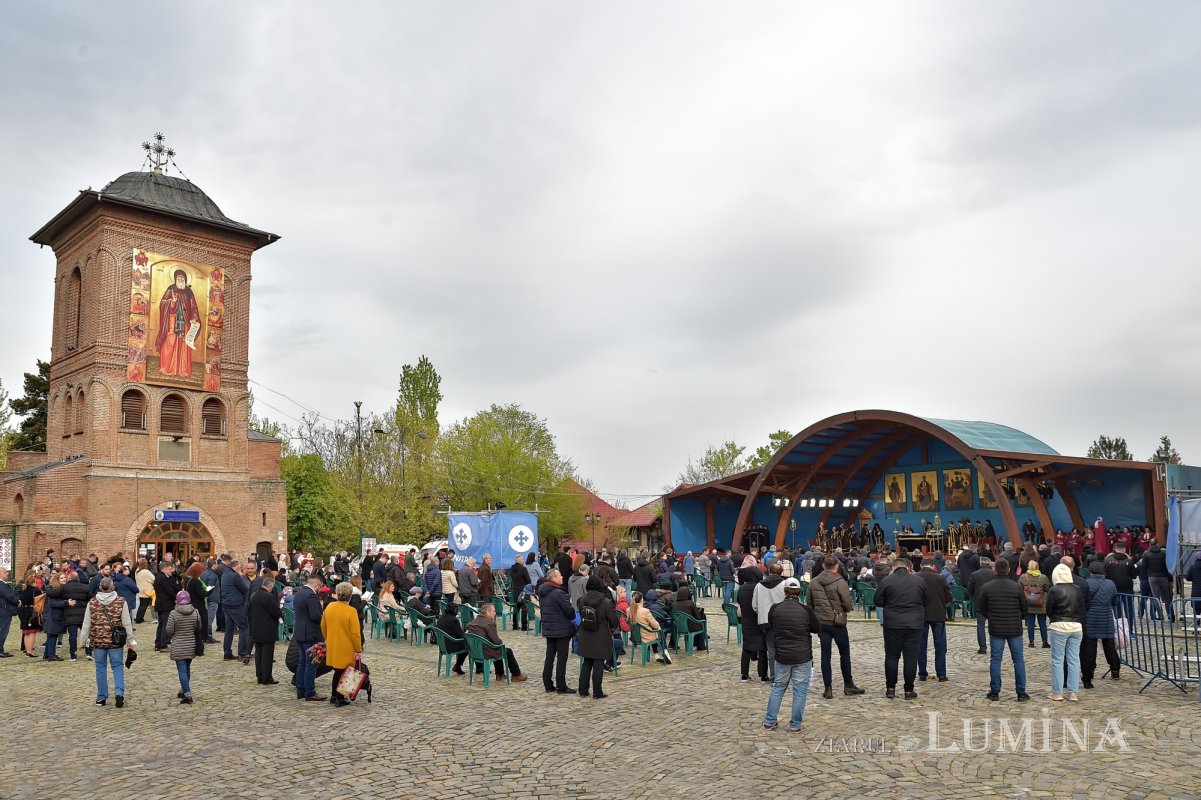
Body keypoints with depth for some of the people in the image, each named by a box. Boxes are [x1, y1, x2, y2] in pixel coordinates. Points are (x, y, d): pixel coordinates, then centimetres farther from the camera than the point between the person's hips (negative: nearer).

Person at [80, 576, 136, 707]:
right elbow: (127, 623, -3)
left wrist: (84, 640, 12)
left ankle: (101, 698, 17)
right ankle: (119, 692, -7)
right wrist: (130, 640, 5)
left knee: (100, 668, 11)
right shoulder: (121, 602, -5)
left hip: (97, 641, 1)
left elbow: (86, 624, 1)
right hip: (116, 641, -1)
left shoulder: (92, 603, -2)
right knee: (117, 666, 9)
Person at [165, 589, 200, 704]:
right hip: (191, 646, 4)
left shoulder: (173, 613, -13)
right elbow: (199, 629, 8)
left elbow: (169, 631, -8)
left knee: (182, 670, -4)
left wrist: (168, 643, 11)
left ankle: (187, 695, -12)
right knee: (187, 668, 19)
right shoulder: (195, 612, -2)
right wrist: (197, 644, 23)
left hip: (178, 647, -4)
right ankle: (183, 691, 32)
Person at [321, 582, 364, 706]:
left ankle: (333, 696, 27)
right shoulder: (351, 611, -20)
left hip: (332, 647, 5)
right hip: (346, 648, -5)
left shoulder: (329, 607, -2)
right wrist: (358, 650, -7)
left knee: (337, 671, 19)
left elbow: (323, 626, 10)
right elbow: (355, 633, -17)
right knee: (343, 672, 7)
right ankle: (340, 699, 13)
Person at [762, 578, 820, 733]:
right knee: (800, 691, 8)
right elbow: (817, 629, 4)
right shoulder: (806, 610, -10)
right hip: (803, 657, -2)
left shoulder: (774, 609, -6)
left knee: (778, 687, 16)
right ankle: (795, 725, 12)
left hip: (782, 656, 2)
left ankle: (769, 722, 21)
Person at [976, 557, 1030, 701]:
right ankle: (1021, 693, 13)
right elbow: (1025, 609, 1)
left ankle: (995, 692, 11)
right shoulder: (1017, 587, -8)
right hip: (1015, 629, 0)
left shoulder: (986, 587, -6)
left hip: (995, 630, 0)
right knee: (1019, 660, 10)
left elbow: (982, 609, 2)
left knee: (995, 660, 7)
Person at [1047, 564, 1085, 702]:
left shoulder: (1054, 590, -11)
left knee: (1057, 660, 3)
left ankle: (1057, 693, 6)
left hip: (1059, 627, -4)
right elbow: (1082, 609, 7)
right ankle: (1072, 693, 12)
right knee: (1074, 660, 8)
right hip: (1076, 627, 4)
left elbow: (1048, 611, -3)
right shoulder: (1078, 590, 1)